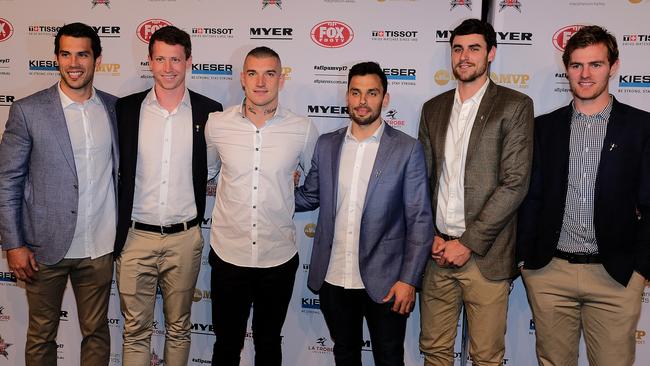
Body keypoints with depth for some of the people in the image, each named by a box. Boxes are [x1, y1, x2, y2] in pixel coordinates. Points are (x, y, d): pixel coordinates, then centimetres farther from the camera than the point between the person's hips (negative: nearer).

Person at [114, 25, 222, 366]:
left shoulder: (209, 111, -2)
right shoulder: (126, 108, 0)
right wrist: (115, 229, 4)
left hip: (185, 238, 0)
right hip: (135, 236, 1)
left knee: (179, 327, 15)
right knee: (135, 330, 11)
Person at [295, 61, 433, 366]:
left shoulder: (407, 149, -7)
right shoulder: (327, 145, 4)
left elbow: (419, 220, -8)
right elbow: (309, 197, 12)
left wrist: (409, 280, -12)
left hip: (383, 282, -3)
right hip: (332, 280, 3)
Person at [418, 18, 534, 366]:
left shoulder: (514, 106, -3)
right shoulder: (433, 109, 12)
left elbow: (515, 184, -10)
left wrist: (468, 243, -12)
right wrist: (430, 236, -1)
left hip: (485, 256, -4)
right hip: (437, 251, 4)